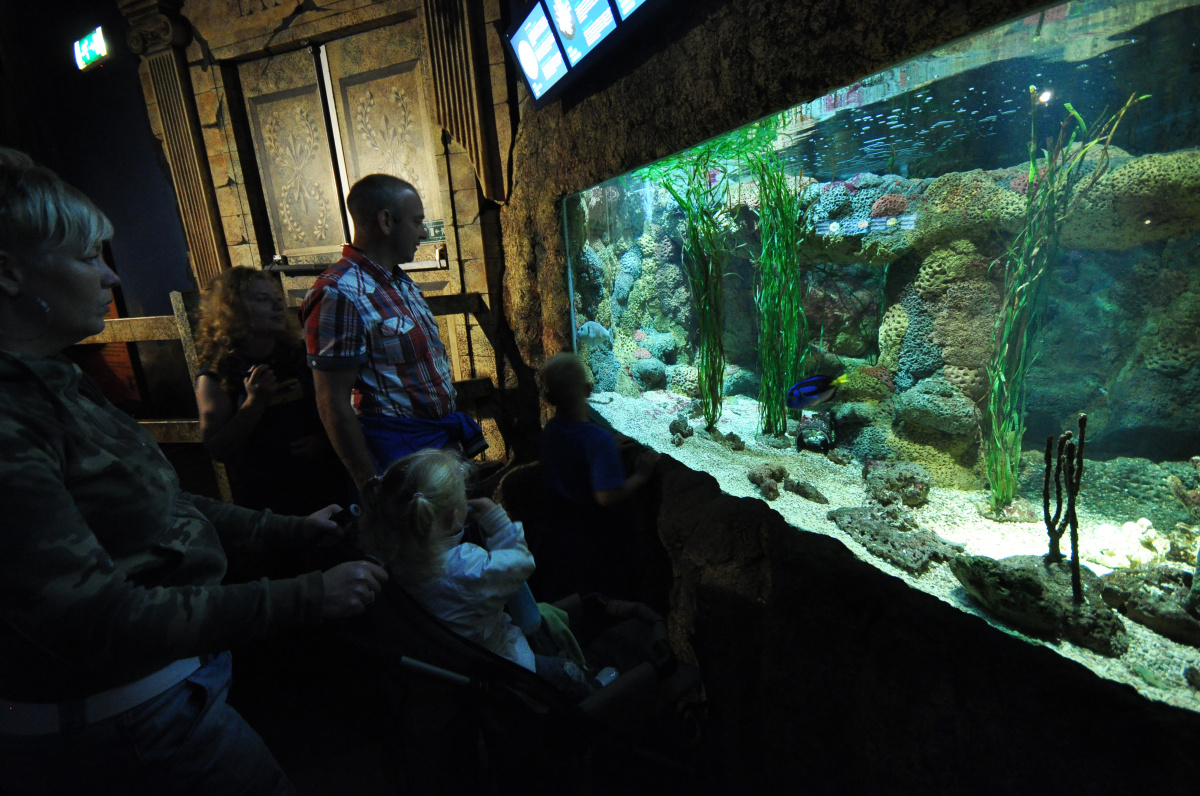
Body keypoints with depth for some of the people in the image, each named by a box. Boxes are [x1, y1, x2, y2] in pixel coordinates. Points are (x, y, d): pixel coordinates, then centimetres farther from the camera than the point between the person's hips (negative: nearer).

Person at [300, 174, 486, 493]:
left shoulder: (402, 283, 9)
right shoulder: (340, 295, -19)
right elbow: (333, 405, -19)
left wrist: (455, 432, 17)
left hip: (444, 440, 9)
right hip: (398, 452, -8)